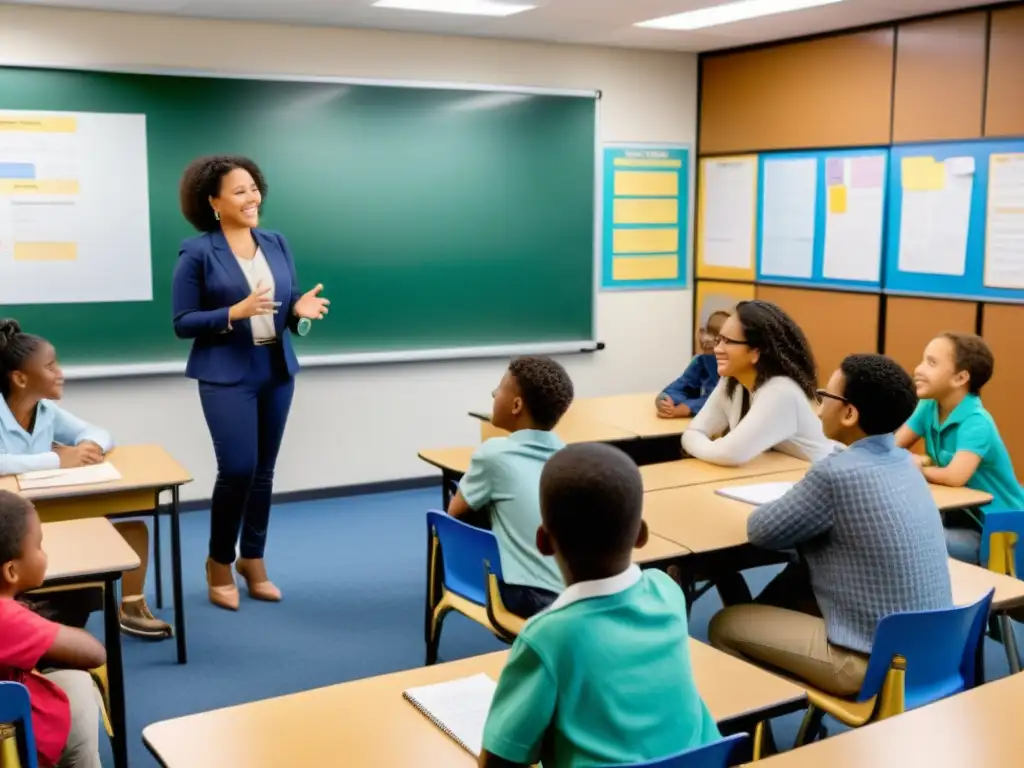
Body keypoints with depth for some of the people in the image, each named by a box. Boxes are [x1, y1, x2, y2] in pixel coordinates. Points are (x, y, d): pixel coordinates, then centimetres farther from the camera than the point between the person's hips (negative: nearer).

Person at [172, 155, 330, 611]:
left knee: (264, 471, 10)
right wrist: (234, 313, -22)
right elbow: (182, 322, -9)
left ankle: (253, 560, 25)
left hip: (277, 371, 5)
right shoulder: (197, 252, -8)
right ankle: (219, 562, 14)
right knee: (238, 469, -9)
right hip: (227, 376, -5)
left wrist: (300, 310, -10)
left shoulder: (277, 244, 7)